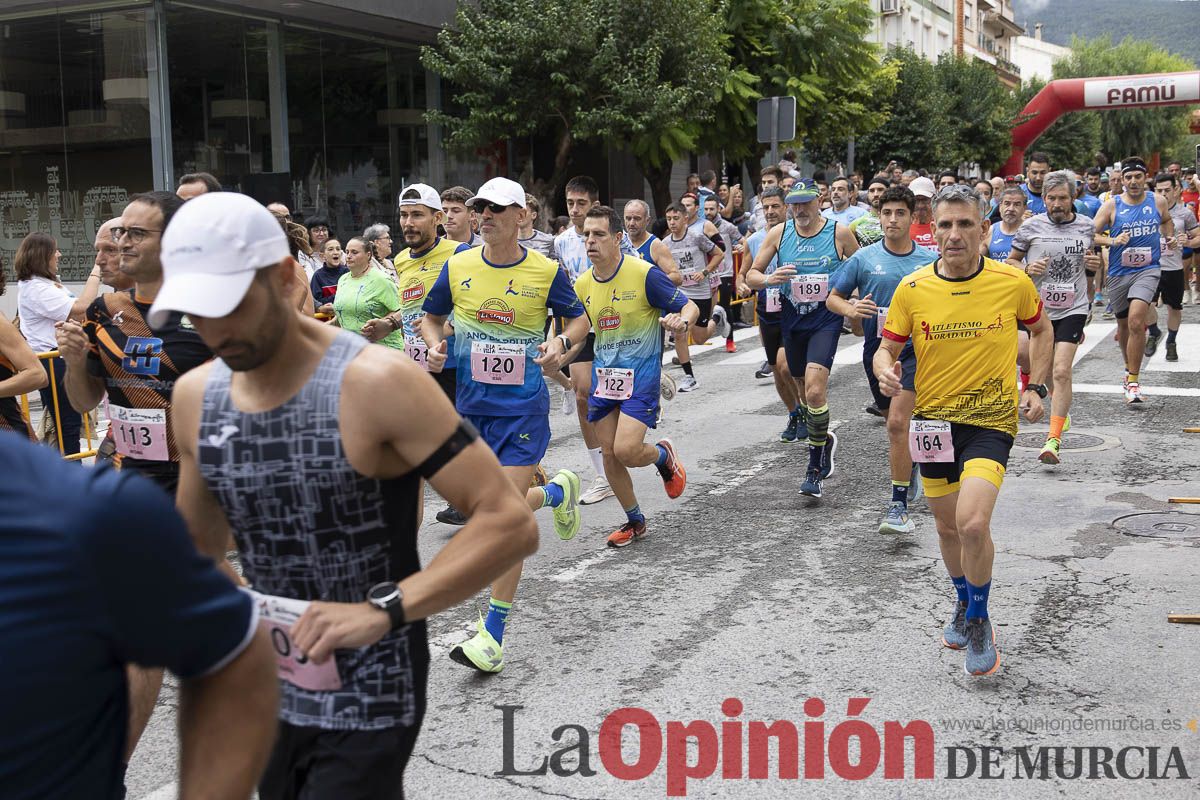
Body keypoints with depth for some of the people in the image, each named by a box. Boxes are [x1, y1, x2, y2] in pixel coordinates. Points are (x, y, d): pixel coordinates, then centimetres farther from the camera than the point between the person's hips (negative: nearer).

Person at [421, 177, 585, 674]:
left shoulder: (546, 271, -6)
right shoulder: (458, 266, 1)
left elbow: (578, 318, 8)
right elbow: (431, 317, 15)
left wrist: (562, 343, -13)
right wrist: (435, 345, -6)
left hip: (522, 408, -4)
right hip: (470, 405, 4)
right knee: (473, 509, 9)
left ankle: (494, 633, 3)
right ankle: (557, 492, 39)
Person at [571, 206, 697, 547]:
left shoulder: (645, 274, -13)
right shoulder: (582, 285, 4)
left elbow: (690, 306, -8)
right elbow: (575, 331, 16)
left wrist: (681, 322, -31)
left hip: (641, 374, -5)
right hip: (603, 375, 5)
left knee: (626, 450, -17)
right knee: (609, 454, 6)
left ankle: (663, 454, 20)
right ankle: (635, 521, 27)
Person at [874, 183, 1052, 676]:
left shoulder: (1013, 282, -7)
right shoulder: (911, 289, -6)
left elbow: (1041, 330, 12)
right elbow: (887, 348, 3)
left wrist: (1035, 387, 1)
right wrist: (886, 372, -20)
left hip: (992, 418, -3)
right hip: (934, 418, 3)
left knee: (973, 523, -21)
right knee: (947, 526, 16)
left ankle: (979, 622, 5)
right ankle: (963, 603, 45)